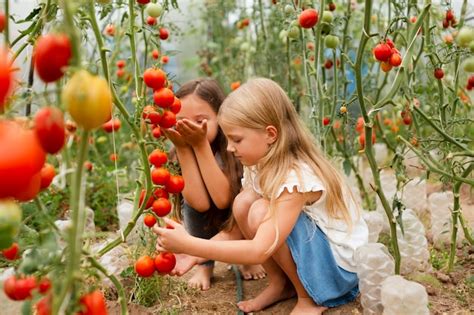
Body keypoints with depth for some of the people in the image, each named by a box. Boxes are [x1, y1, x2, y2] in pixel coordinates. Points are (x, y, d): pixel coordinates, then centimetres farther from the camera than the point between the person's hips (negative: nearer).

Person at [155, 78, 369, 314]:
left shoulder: (297, 178, -30)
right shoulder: (263, 166, -5)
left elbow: (259, 251, -36)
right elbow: (238, 231, 0)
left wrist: (188, 244, -35)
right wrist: (193, 256, -14)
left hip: (342, 263, -7)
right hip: (310, 247, 7)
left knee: (261, 212, -27)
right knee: (243, 202, -14)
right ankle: (280, 283, 2)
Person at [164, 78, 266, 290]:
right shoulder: (178, 151, -19)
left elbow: (223, 199, -37)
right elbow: (200, 203, -32)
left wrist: (201, 145, -40)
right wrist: (183, 149, -36)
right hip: (209, 225, 2)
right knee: (191, 203, -24)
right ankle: (205, 265, -4)